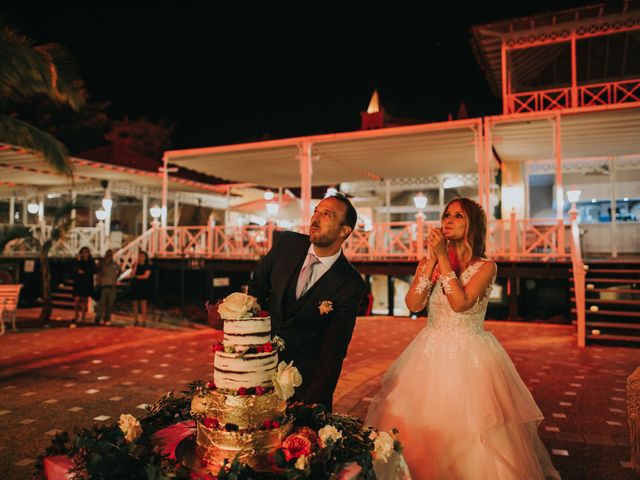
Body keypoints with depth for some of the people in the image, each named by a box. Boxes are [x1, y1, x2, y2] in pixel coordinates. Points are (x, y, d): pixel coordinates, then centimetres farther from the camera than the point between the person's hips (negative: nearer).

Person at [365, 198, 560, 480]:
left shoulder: (485, 266, -6)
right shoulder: (428, 262, 4)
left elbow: (460, 303, -22)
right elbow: (413, 305, -9)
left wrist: (443, 257, -19)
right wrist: (432, 259, -12)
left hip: (469, 358, -3)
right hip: (430, 356, 3)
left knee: (470, 431, 1)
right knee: (423, 429, 9)